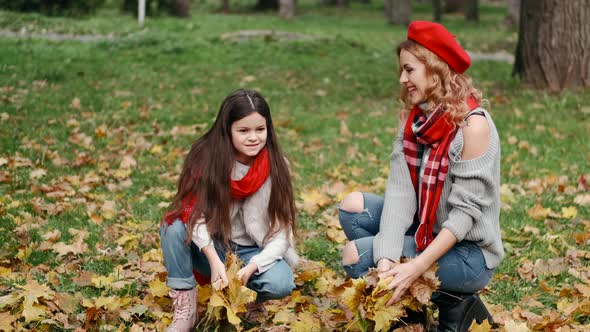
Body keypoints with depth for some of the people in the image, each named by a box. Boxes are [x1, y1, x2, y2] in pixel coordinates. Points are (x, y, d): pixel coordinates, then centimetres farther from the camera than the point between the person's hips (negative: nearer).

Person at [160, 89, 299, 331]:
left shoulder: (275, 166, -12)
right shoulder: (205, 157, -14)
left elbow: (282, 232, -13)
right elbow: (194, 213, -18)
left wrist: (251, 267, -27)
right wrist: (215, 261, -31)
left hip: (253, 252, 0)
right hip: (209, 247, 0)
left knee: (281, 283, -31)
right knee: (173, 227, -29)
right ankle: (185, 311, -21)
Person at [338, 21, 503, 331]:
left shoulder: (472, 125, -21)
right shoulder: (413, 119, 0)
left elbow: (466, 211, -23)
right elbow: (400, 190, -10)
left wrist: (415, 268, -29)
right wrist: (387, 257, -25)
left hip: (468, 253, -7)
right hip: (427, 232, 7)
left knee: (357, 254, -15)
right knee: (353, 206, -2)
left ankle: (452, 306, -2)